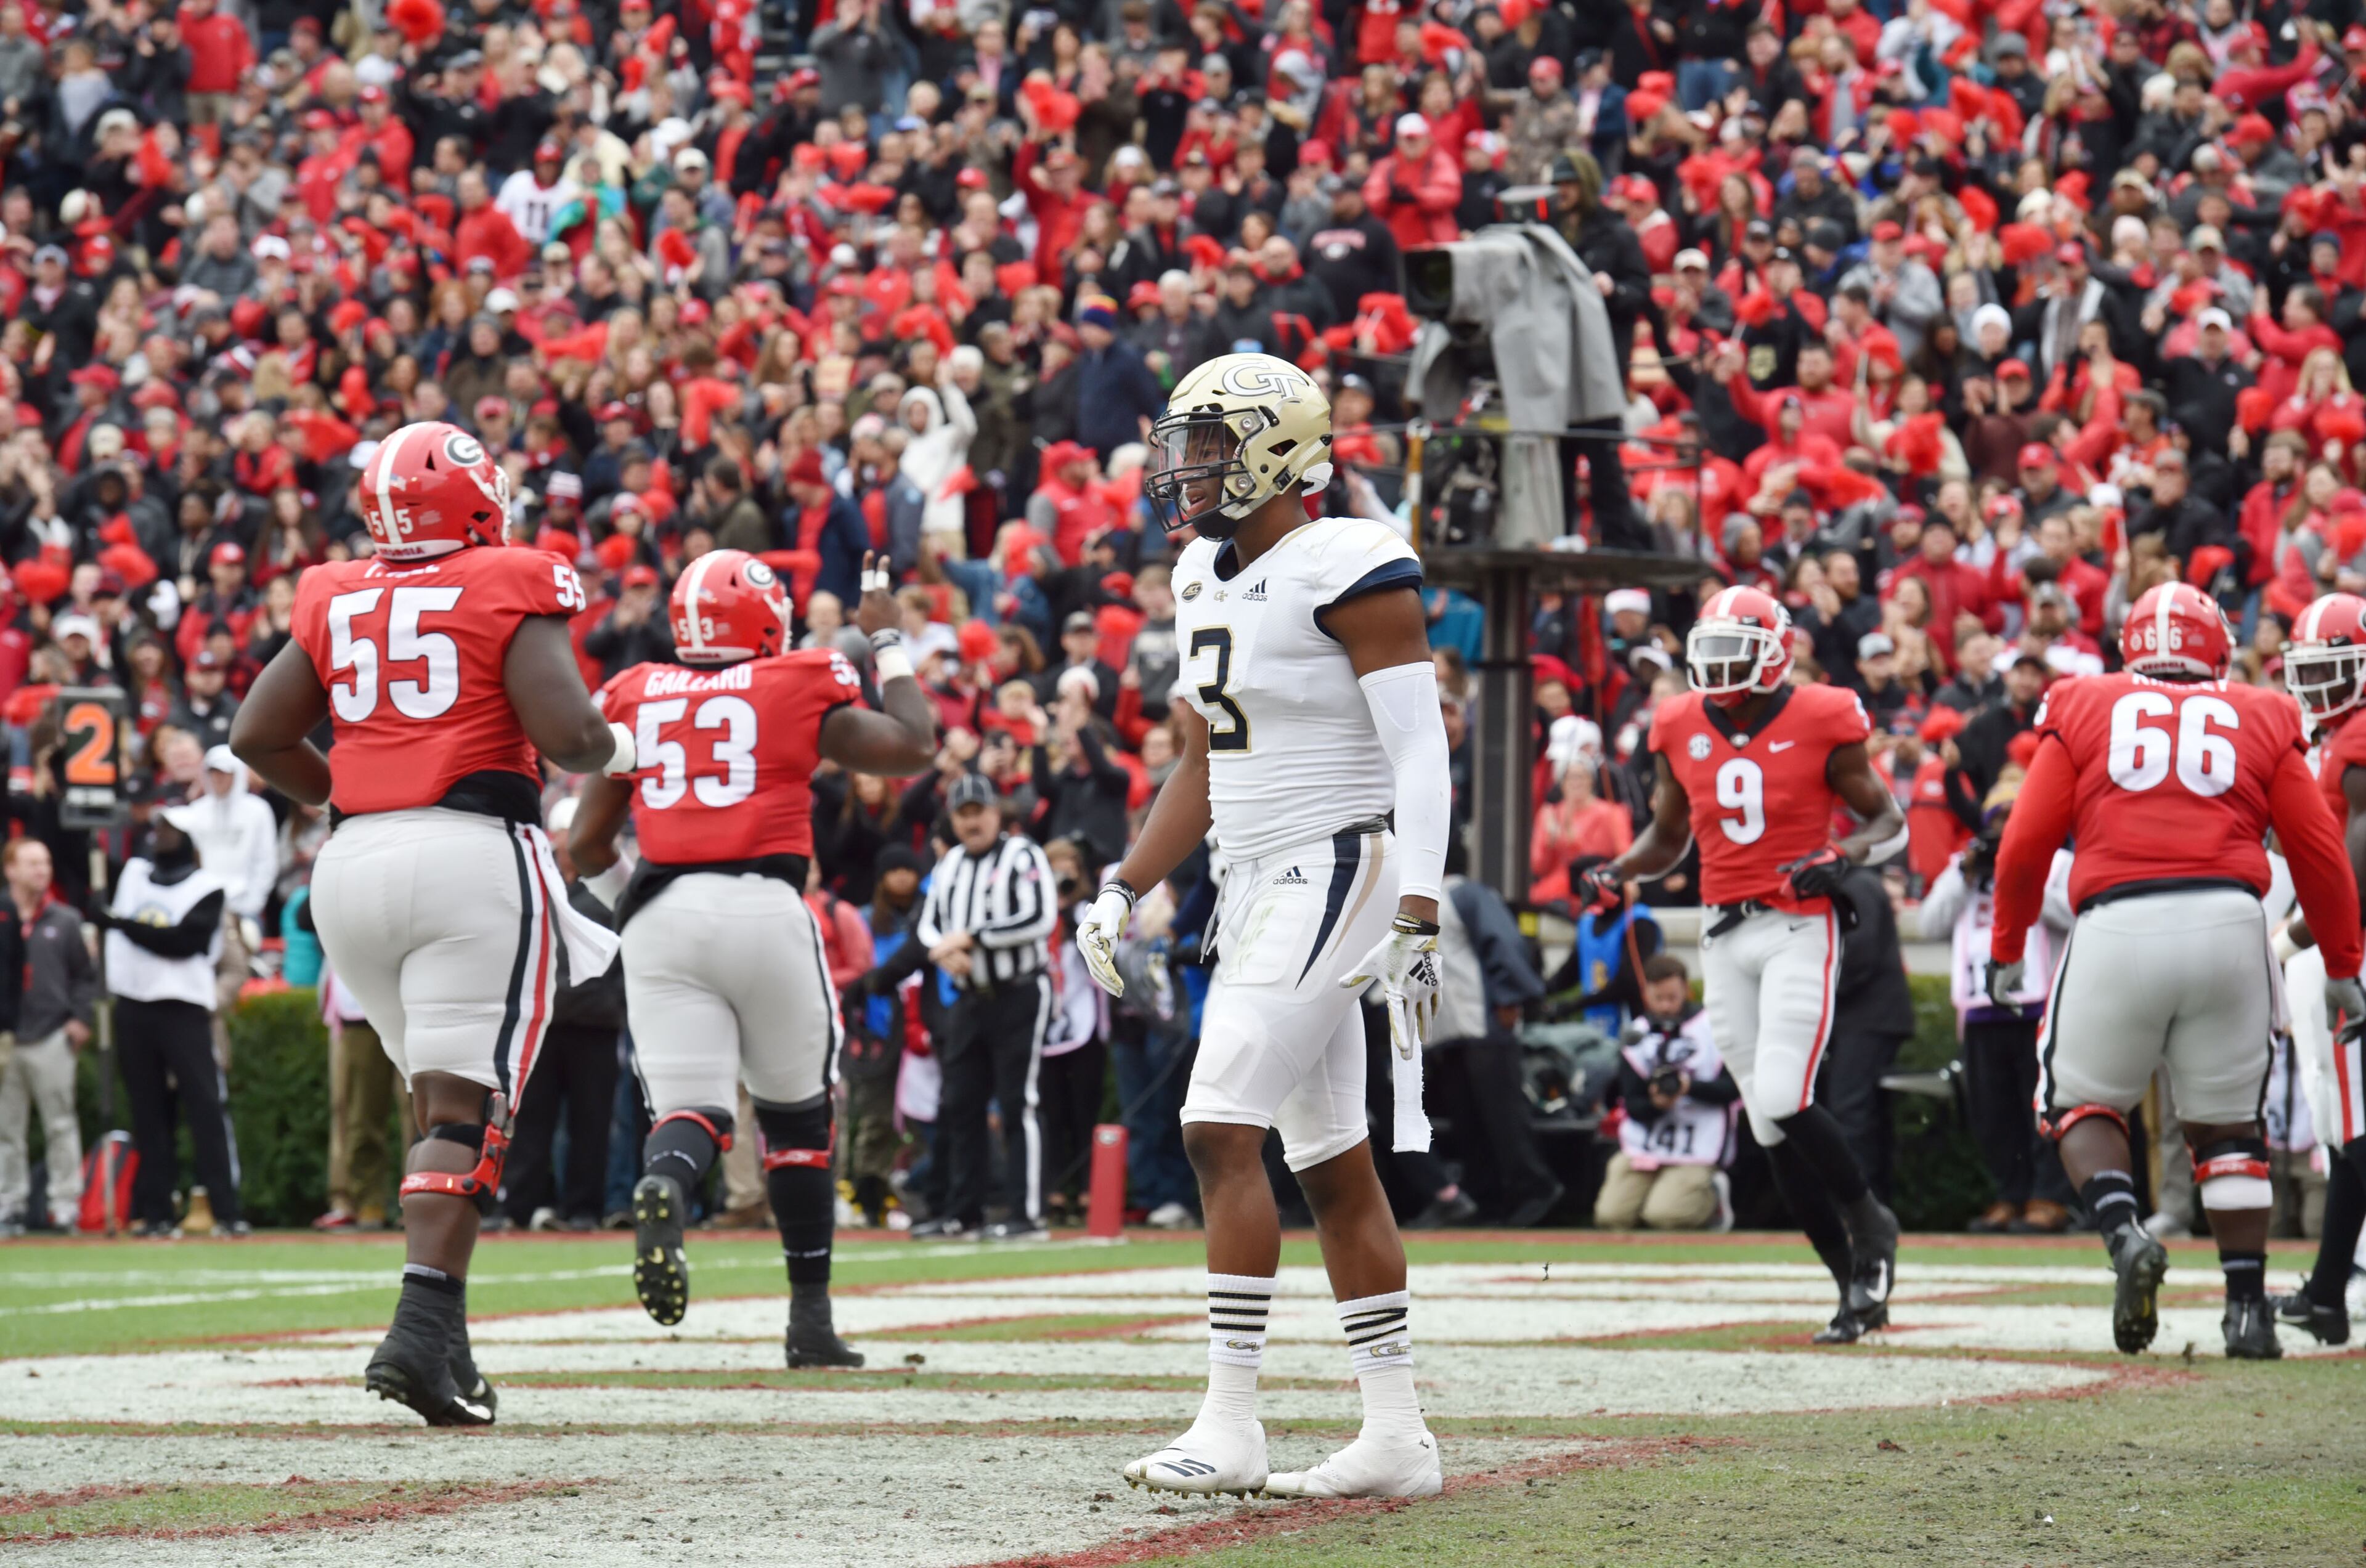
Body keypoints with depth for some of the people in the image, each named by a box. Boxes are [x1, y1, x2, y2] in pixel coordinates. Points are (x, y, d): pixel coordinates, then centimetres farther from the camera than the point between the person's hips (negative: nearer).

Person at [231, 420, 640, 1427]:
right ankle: (420, 1333, -19)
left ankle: (446, 1341, 14)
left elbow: (258, 737, 12)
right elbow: (565, 730, -13)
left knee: (437, 1098, 18)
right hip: (474, 853, -5)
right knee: (466, 1107, -5)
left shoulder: (337, 604, 12)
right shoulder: (513, 591, -2)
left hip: (355, 857, 5)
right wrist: (617, 752, 9)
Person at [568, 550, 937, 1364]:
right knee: (797, 1113, 15)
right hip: (764, 903, -1)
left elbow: (587, 844, 14)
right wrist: (889, 644, 29)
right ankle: (810, 1321, 17)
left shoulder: (635, 698, 13)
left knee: (690, 1110, -1)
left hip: (660, 918, 1)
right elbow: (914, 747, 17)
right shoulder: (801, 688, 6)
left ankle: (663, 1185, -39)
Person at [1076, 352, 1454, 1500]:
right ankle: (1396, 1436, 11)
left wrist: (1417, 920, -24)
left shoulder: (1347, 570, -14)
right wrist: (1121, 891, 15)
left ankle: (1230, 1424, -15)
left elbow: (1420, 751, -17)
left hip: (1333, 875, -9)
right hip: (1258, 889, 9)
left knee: (1222, 1130, -16)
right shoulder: (1209, 578, 14)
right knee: (1331, 1166, 8)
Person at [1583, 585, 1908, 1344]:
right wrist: (1618, 872, 1)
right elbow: (1666, 838, 21)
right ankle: (1855, 1287, 13)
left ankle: (1870, 1223, 7)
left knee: (1783, 1100, -19)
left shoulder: (1819, 724, -6)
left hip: (1798, 929, -5)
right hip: (1724, 936, 5)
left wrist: (1842, 857, -17)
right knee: (1772, 1128, 3)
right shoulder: (1684, 730, 7)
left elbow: (1889, 822, 3)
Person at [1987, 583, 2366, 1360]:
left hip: (2117, 925, -1)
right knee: (2226, 1123, 15)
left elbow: (2025, 846, 9)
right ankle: (2248, 1307, 10)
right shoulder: (2260, 721, 16)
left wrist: (2006, 951, 22)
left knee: (2081, 1100, 15)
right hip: (2229, 921, 1)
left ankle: (2124, 1233, -11)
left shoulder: (2084, 711, 13)